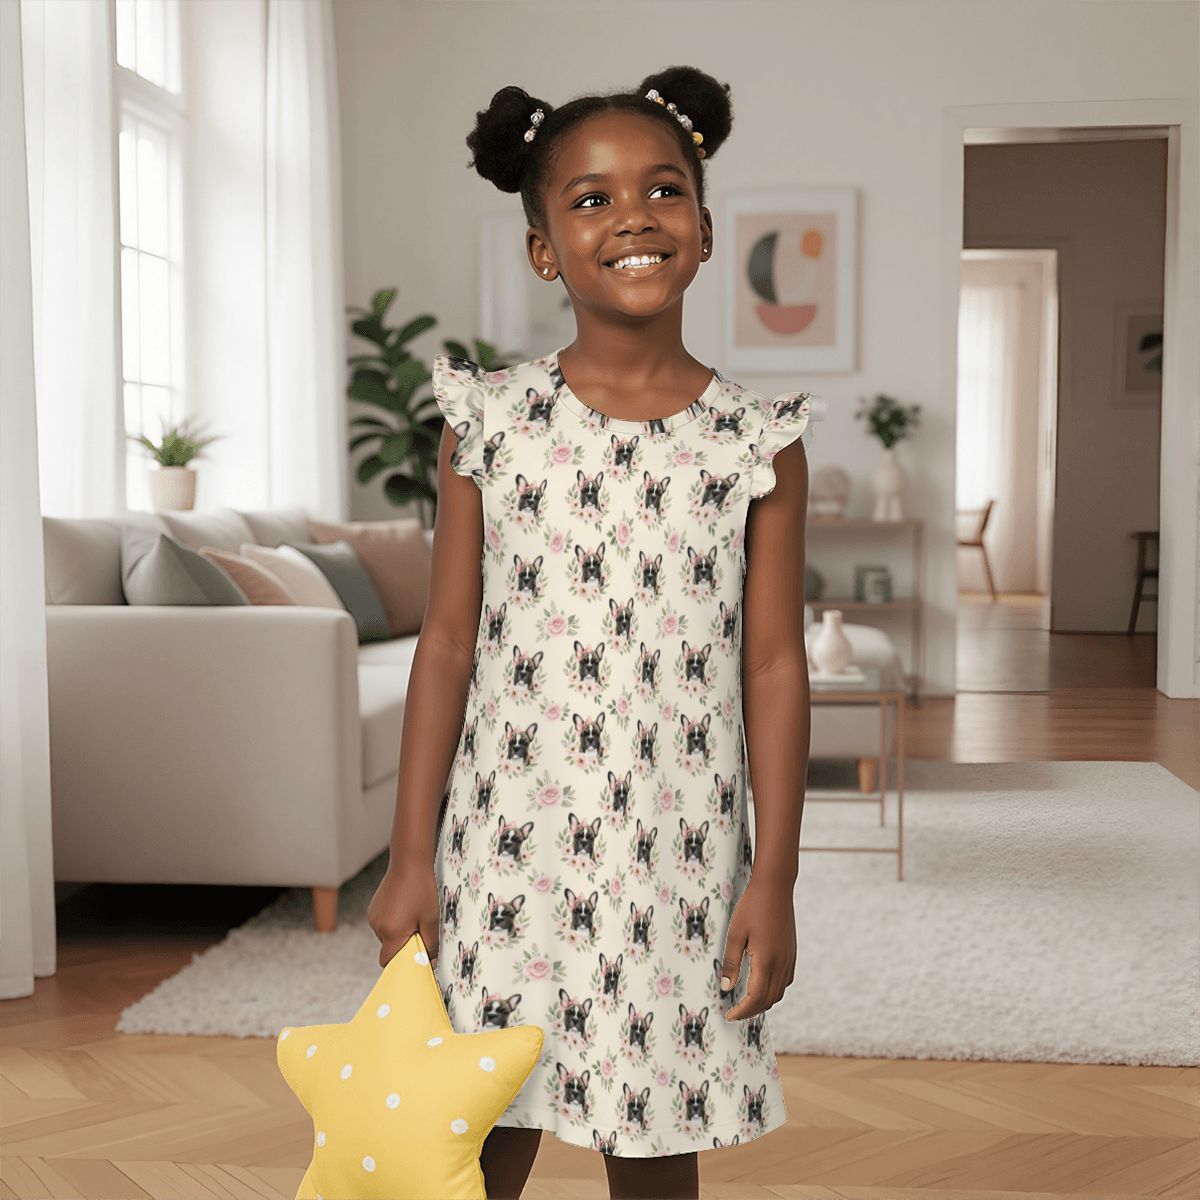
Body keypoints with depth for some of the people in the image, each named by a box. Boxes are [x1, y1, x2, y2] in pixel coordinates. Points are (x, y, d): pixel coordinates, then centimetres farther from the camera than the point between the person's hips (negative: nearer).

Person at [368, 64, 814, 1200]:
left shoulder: (757, 440, -2)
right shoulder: (489, 421, -2)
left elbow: (775, 665, -1)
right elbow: (448, 641, 0)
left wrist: (774, 879, -2)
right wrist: (411, 857, 0)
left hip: (679, 857, 0)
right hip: (509, 847, 0)